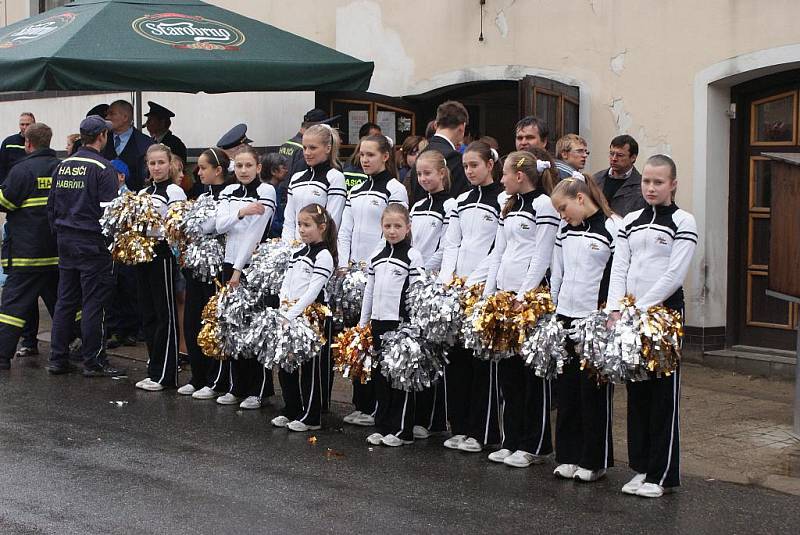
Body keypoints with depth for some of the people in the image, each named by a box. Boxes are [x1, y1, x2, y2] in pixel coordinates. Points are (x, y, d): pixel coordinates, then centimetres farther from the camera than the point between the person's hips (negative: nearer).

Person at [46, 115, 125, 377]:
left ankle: (58, 358, 14)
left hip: (65, 241, 7)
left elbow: (51, 205, 13)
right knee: (93, 303, -1)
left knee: (65, 300, 11)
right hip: (93, 242, -6)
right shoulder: (102, 168, -12)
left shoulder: (63, 166, 8)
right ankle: (93, 362, 2)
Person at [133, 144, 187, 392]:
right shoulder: (142, 193, 15)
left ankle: (163, 374, 0)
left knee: (165, 315, -3)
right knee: (148, 314, 10)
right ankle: (155, 369, 18)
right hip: (143, 254, 7)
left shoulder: (174, 191, -5)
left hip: (162, 254, -7)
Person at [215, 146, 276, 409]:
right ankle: (237, 387, 16)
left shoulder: (266, 191, -7)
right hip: (230, 264, 6)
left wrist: (240, 268, -16)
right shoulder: (228, 192, 11)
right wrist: (242, 212, -20)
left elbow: (255, 231, -13)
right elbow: (220, 225, -2)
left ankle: (257, 390, 4)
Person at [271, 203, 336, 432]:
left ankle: (311, 417, 9)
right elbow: (285, 284, 14)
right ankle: (291, 411, 25)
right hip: (290, 317, 8)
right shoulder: (298, 254, 15)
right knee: (286, 367, 13)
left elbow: (313, 291, -18)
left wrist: (290, 315, -21)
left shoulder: (324, 255, -10)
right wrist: (285, 302, -7)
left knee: (310, 368, 0)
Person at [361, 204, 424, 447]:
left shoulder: (413, 256, -6)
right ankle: (382, 427, 19)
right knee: (380, 375, 10)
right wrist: (363, 322, 14)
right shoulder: (376, 255, 12)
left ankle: (402, 431, 7)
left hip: (402, 324, -6)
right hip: (379, 322, 6)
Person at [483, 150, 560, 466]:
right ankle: (512, 441, 17)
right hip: (504, 293, 8)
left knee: (533, 372, -1)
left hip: (530, 297, -8)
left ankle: (535, 446, 6)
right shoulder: (509, 207, 18)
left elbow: (542, 256, -13)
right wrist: (488, 292, 11)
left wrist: (524, 295, -17)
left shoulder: (544, 205, -8)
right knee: (507, 371, 9)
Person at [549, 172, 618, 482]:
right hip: (565, 318, 6)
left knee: (594, 392, 1)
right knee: (566, 390, 9)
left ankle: (594, 462, 11)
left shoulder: (613, 229, -9)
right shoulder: (565, 231, 11)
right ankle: (568, 457, 18)